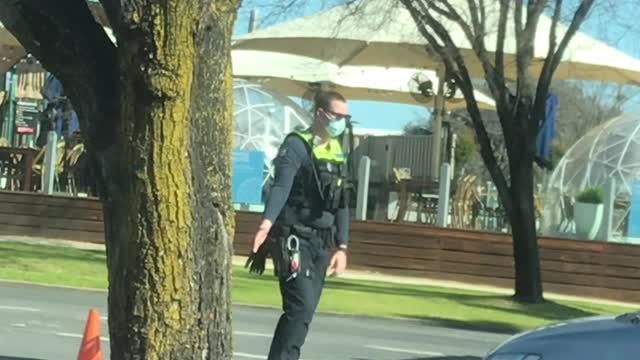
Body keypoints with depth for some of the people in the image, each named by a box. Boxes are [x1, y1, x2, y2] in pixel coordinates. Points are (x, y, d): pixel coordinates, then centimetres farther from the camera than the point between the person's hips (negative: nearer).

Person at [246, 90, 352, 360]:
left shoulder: (338, 152, 14)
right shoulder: (297, 146, -10)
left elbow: (341, 204, 18)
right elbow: (281, 186, -25)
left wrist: (342, 247, 14)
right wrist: (266, 223, -40)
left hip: (321, 243, 8)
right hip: (294, 240, -8)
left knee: (305, 310, 7)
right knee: (301, 306, -17)